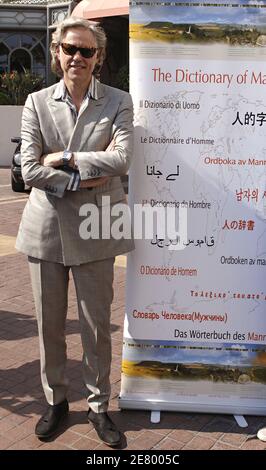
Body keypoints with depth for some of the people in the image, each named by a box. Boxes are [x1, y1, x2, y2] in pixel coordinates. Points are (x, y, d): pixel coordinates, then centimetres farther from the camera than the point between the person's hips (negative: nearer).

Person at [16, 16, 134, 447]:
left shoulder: (118, 102, 1)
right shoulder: (37, 102, 3)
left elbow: (122, 160, -15)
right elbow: (29, 170, -6)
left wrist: (63, 159, -14)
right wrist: (85, 177, -13)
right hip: (47, 227, 2)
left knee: (97, 323, 8)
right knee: (49, 323, 12)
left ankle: (99, 406, 27)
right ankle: (55, 401, 32)